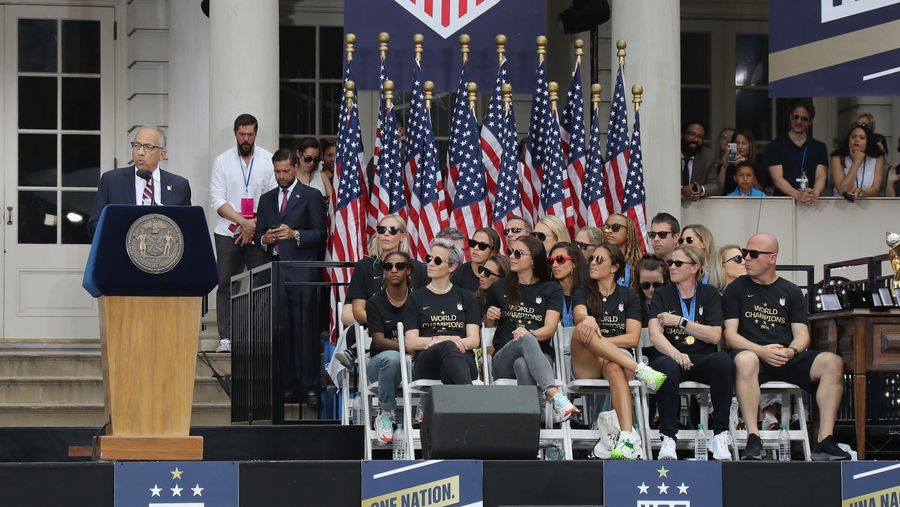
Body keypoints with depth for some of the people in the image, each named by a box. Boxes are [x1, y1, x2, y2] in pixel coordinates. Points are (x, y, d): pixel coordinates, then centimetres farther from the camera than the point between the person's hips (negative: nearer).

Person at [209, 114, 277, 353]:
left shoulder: (268, 160, 5)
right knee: (226, 285, -2)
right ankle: (225, 338, -1)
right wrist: (244, 222, -11)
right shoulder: (222, 161, 4)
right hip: (228, 233, 0)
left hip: (258, 232, 0)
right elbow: (217, 199, -2)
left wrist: (255, 225, -7)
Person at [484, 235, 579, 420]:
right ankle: (557, 397, -58)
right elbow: (488, 325, 29)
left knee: (522, 365, -40)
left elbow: (550, 328, -1)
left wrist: (529, 333, -24)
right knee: (526, 340, -38)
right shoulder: (498, 289, 19)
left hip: (540, 356, 0)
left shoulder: (551, 289, 13)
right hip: (504, 358, 0)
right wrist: (489, 318, 3)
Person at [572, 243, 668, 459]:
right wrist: (588, 320, -34)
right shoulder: (583, 294, 17)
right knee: (582, 330, -32)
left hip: (619, 357, -1)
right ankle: (640, 371, -43)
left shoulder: (629, 295, 16)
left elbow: (633, 338, 4)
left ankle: (627, 438, -58)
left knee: (614, 367, -39)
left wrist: (598, 340, -9)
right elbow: (580, 317, -9)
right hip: (586, 366, 1)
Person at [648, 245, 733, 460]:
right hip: (670, 356, -1)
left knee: (723, 361, -33)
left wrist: (680, 321, -7)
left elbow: (715, 336, 0)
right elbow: (655, 334, -7)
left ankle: (720, 435, -24)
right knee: (666, 366, -37)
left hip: (701, 359, 1)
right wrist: (675, 354, -26)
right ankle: (668, 438, -31)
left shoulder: (709, 294, 11)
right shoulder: (662, 295, 10)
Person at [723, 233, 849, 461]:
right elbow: (730, 335, 1)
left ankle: (824, 442, -27)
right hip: (753, 355, -3)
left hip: (787, 358, 3)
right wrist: (762, 351, -17)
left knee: (832, 362, -24)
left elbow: (802, 334, 9)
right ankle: (753, 440, -42)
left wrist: (791, 352, -16)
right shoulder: (736, 289, 11)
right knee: (745, 360, -40)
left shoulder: (791, 292, 17)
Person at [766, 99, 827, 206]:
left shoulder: (819, 147, 16)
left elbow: (821, 176, 4)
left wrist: (816, 192, -19)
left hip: (812, 203, 2)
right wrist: (798, 195, -21)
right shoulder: (775, 146, 7)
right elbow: (777, 178, -3)